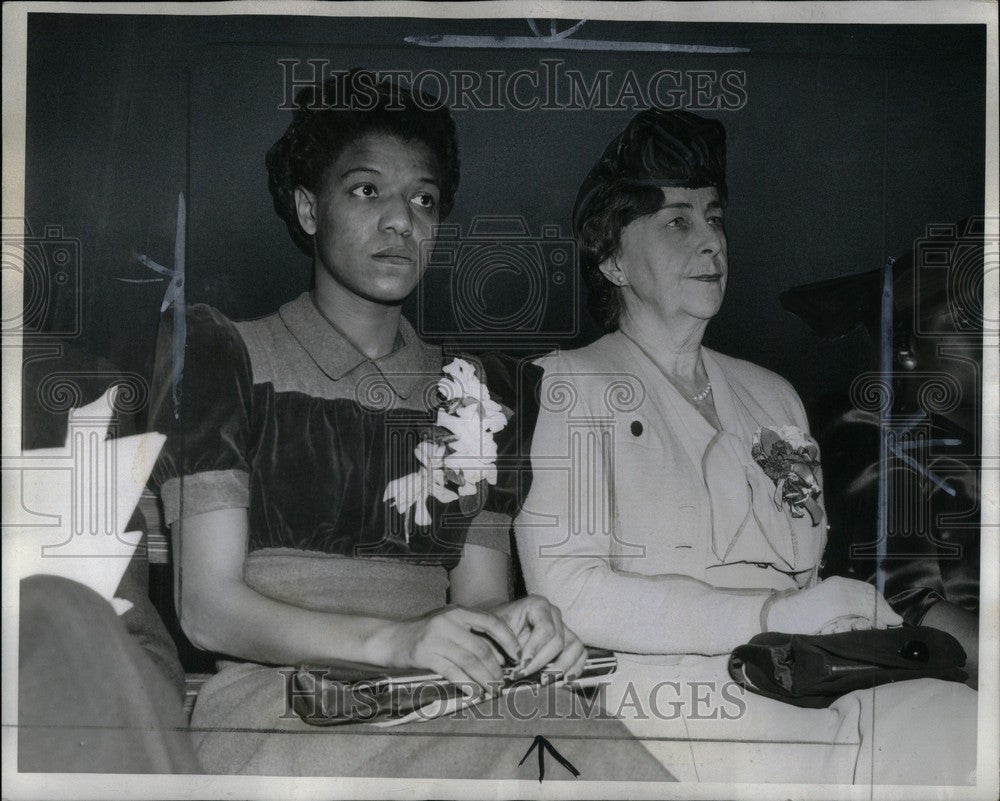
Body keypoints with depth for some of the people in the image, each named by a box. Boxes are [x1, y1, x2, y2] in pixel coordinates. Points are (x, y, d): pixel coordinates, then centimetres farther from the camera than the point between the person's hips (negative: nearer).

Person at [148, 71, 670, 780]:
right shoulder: (225, 354, 5)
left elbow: (477, 595, 10)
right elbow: (209, 606, -6)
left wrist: (516, 623, -16)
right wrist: (390, 641, -21)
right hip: (275, 701, -4)